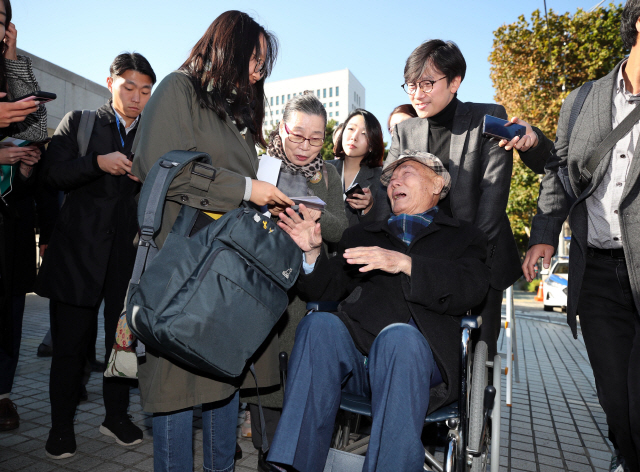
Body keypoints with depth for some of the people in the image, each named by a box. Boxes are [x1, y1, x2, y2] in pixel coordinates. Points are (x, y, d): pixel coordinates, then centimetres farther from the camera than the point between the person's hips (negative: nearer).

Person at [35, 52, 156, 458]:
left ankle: (117, 414, 27)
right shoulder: (79, 122, 8)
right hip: (81, 249, -1)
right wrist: (97, 162, -16)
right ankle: (62, 424, 23)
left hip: (130, 251, 1)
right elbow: (53, 174, -2)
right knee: (71, 340, 5)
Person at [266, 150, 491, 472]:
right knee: (319, 324, -28)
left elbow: (470, 289, 0)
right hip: (354, 347, 3)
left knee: (399, 335, -34)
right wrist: (313, 253, 1)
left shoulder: (464, 237, 22)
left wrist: (404, 263, -13)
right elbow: (326, 289, 21)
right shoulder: (361, 235, 30)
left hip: (419, 353, -2)